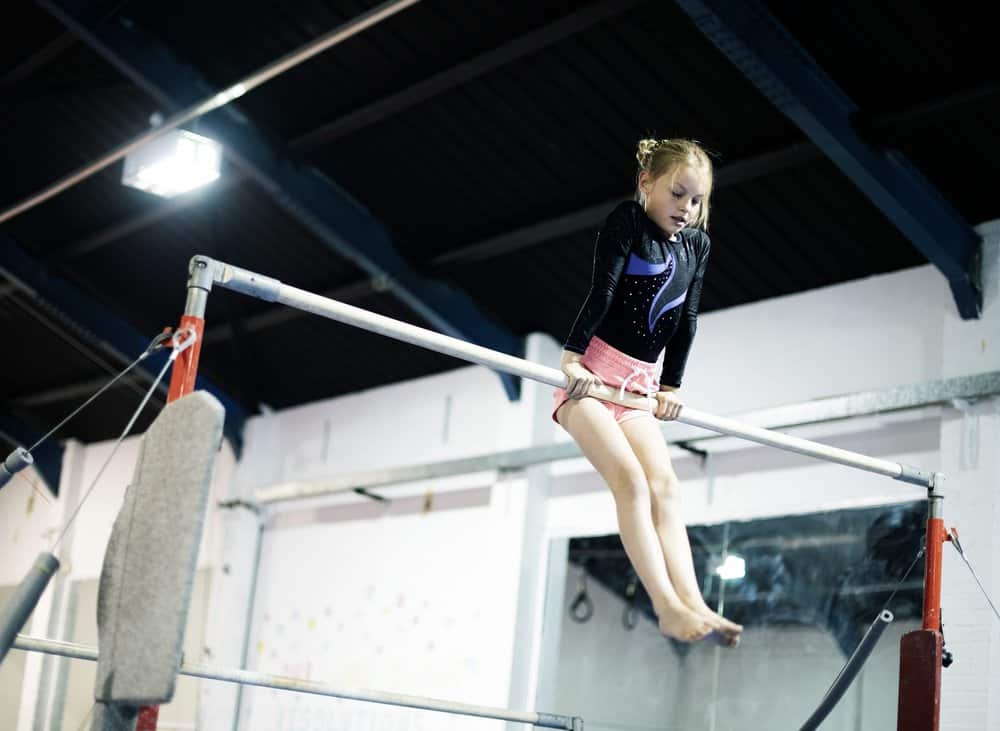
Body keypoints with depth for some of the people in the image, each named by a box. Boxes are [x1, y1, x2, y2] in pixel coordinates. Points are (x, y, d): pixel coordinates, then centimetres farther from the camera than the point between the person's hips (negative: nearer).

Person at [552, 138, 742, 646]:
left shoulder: (697, 245, 12)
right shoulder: (627, 222, -7)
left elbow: (685, 320, 13)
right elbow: (601, 292, -16)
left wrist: (671, 385, 11)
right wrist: (573, 355, -21)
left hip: (639, 383, 7)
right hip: (590, 373, -6)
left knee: (664, 486, -10)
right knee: (630, 479, -21)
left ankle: (692, 604, -22)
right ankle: (667, 606, -29)